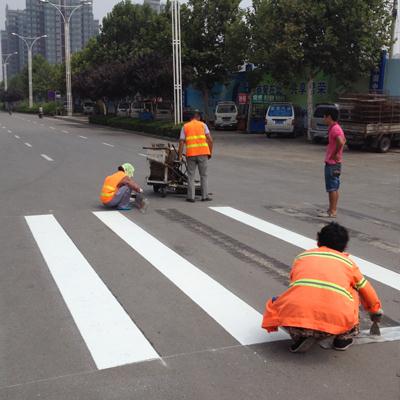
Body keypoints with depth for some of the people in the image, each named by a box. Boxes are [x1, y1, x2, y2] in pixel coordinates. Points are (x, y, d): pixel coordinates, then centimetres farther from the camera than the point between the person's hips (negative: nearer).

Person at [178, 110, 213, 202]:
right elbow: (210, 140, 0)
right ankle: (205, 196, 9)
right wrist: (210, 152, 9)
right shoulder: (203, 125, 9)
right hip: (203, 153, 0)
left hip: (191, 154, 0)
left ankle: (191, 197, 7)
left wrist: (179, 156, 6)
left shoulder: (185, 127, 10)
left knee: (191, 176, 8)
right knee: (203, 175, 9)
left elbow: (181, 142, 2)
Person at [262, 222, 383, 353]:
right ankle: (344, 337, 24)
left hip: (297, 316, -1)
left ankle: (300, 336, 9)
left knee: (274, 307, 31)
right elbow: (366, 290, 39)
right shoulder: (348, 262, 25)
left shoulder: (302, 256, 28)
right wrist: (376, 311, 61)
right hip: (337, 321, 1)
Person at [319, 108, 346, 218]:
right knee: (333, 188, 14)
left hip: (332, 164, -10)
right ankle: (332, 209, 21)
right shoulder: (334, 128, 14)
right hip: (331, 163, 10)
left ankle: (332, 212, -1)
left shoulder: (335, 129, -17)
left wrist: (336, 154, -21)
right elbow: (343, 140, 24)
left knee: (332, 188, -5)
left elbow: (341, 142, -33)